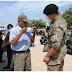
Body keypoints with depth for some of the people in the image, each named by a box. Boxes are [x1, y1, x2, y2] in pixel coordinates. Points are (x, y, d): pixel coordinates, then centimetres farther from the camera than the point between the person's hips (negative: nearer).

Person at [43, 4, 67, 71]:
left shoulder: (58, 26, -28)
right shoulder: (61, 19, 4)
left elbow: (56, 45, -31)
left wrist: (47, 56, -23)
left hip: (56, 53, -10)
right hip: (61, 50, 10)